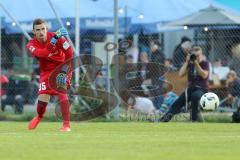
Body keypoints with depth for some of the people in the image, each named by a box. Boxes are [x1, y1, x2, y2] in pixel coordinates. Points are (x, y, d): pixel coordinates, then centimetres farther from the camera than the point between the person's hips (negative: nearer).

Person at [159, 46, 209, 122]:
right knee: (177, 103, -9)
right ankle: (164, 119, -10)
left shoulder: (205, 63, -1)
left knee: (195, 96, -39)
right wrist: (187, 62, -10)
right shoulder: (190, 64, 9)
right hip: (190, 88, 5)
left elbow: (204, 75, -18)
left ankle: (195, 118, -30)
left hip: (201, 89, -5)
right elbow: (181, 74, -3)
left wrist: (196, 63, -20)